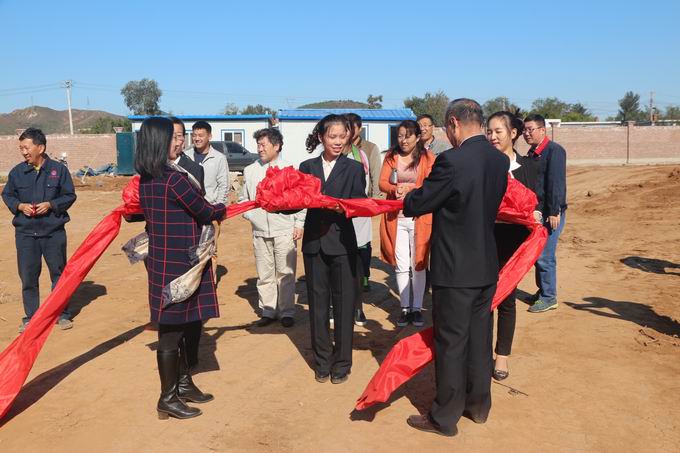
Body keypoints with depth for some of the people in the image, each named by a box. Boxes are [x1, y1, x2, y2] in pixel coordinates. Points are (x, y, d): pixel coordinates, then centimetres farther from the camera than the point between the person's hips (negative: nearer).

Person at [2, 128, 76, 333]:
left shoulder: (59, 169, -3)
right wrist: (20, 206, -7)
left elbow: (70, 195, 1)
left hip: (54, 232, -2)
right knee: (28, 276, 5)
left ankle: (62, 315, 20)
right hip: (25, 233, 2)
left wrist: (51, 204, -15)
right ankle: (30, 317, 19)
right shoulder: (17, 172, 3)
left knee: (59, 273, 7)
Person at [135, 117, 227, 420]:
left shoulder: (145, 180, 6)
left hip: (160, 260, 9)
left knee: (188, 322, 19)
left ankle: (183, 383, 32)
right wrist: (223, 209, 11)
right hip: (179, 264, -9)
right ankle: (168, 399, 15)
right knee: (173, 329, 2)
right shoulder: (174, 179, -20)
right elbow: (206, 213, -12)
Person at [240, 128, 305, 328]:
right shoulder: (250, 170, 8)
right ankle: (268, 311, 20)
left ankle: (286, 312, 15)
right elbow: (243, 198, 16)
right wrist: (249, 214, 0)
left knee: (285, 273, 3)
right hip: (260, 231, 3)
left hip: (285, 231, -3)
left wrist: (299, 225, -3)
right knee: (264, 274, 10)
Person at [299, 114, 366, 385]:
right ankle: (322, 361, 23)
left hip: (342, 243, -2)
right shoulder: (307, 167, 7)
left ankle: (342, 363, 18)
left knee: (344, 304, 4)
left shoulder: (354, 169, 2)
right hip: (314, 243, 2)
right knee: (317, 304, 9)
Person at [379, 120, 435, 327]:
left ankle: (417, 308, 16)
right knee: (400, 265, 6)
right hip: (395, 217, 2)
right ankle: (405, 307, 17)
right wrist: (396, 189, -20)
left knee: (418, 265, 4)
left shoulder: (428, 157, -1)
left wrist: (409, 188, -23)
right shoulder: (391, 157, 8)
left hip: (419, 218, -2)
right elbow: (382, 183, 1)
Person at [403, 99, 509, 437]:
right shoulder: (501, 161, 3)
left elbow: (414, 206, -14)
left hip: (455, 269, -7)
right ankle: (478, 405, 34)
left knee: (450, 343, 5)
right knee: (480, 338, 18)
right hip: (487, 266, 7)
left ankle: (445, 418, 19)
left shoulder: (452, 161, -21)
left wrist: (408, 196, 8)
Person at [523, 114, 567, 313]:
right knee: (537, 253, 15)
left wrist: (554, 212, -22)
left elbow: (557, 183, -19)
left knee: (545, 256, -5)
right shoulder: (532, 153, 13)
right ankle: (542, 291, 28)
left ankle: (549, 298, 7)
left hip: (551, 213, -8)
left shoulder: (554, 150, -13)